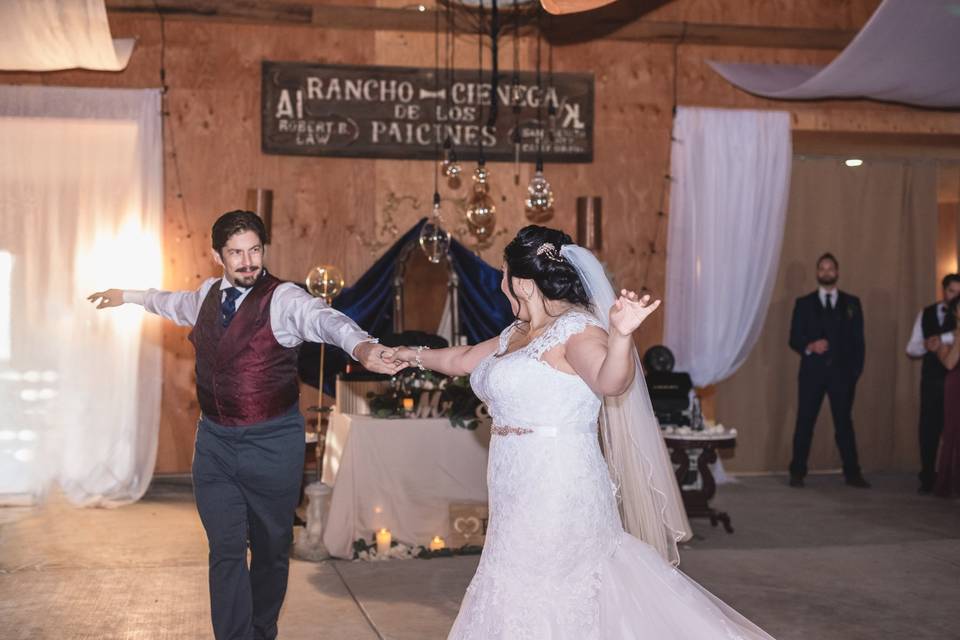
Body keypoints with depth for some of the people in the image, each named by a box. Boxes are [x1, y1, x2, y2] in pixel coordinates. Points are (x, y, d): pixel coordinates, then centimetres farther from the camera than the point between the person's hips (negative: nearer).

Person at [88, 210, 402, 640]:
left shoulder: (283, 299, -13)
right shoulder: (209, 294, 6)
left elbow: (325, 319, -34)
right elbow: (177, 304, 30)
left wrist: (362, 347, -55)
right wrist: (127, 296, 46)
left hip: (272, 443, -4)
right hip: (214, 442, 4)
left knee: (271, 549, 11)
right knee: (226, 551, -1)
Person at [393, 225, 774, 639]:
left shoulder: (575, 328, -14)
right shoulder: (517, 334, 12)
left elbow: (610, 381, -32)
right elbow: (463, 360, 29)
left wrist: (620, 336, -50)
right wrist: (415, 355, 41)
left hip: (557, 493, -8)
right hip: (524, 496, 8)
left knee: (540, 606, -2)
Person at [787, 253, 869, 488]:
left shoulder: (852, 303, 10)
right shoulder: (804, 303, 9)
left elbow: (858, 340, 7)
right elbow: (794, 339, 5)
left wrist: (856, 370, -2)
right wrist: (809, 346, -16)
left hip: (842, 372, 0)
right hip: (812, 371, 0)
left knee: (844, 422, 2)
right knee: (805, 422, 0)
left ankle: (852, 473, 8)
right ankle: (797, 473, 7)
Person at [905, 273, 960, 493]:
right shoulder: (926, 314, 11)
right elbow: (911, 349, 9)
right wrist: (927, 345, -10)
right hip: (932, 378, 3)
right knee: (929, 427, 3)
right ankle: (928, 477, 13)